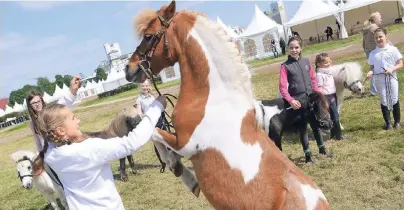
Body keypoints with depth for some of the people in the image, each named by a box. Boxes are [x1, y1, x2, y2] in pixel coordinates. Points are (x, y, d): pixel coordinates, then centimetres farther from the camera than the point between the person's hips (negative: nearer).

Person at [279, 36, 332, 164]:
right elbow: (282, 87, -14)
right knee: (302, 127, 6)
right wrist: (290, 100, -25)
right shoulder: (285, 66, -8)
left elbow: (313, 79, 11)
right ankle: (308, 155, 18)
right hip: (298, 101, -4)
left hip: (311, 98, 4)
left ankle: (322, 149, 35)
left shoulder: (306, 61, 5)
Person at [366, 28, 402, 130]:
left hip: (391, 78, -1)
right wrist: (370, 72, -15)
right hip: (379, 79, 2)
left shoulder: (393, 49, -4)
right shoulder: (373, 53, 2)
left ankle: (397, 121, 22)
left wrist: (392, 69, -20)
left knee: (394, 99, 5)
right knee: (384, 101, 8)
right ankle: (387, 122, 20)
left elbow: (400, 64, -3)